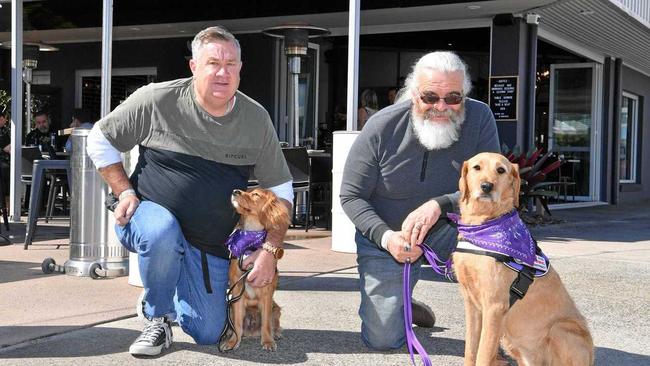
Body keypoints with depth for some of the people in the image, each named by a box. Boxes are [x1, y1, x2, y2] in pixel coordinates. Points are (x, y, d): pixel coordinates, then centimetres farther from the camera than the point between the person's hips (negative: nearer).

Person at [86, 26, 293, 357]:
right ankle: (156, 318, -11)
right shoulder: (157, 100, -11)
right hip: (152, 214, -3)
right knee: (163, 232, -40)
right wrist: (124, 192, -10)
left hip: (212, 243, 3)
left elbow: (280, 190, 3)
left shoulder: (256, 119, -3)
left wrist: (270, 250, -8)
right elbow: (100, 140, 2)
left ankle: (165, 298, 36)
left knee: (208, 335, 1)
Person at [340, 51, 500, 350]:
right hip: (383, 237, 0)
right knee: (383, 340, -4)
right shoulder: (382, 127, -19)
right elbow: (351, 196, -11)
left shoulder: (479, 118, -17)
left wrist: (440, 205, -37)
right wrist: (386, 236, -28)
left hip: (446, 231, 1)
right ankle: (397, 304, 34)